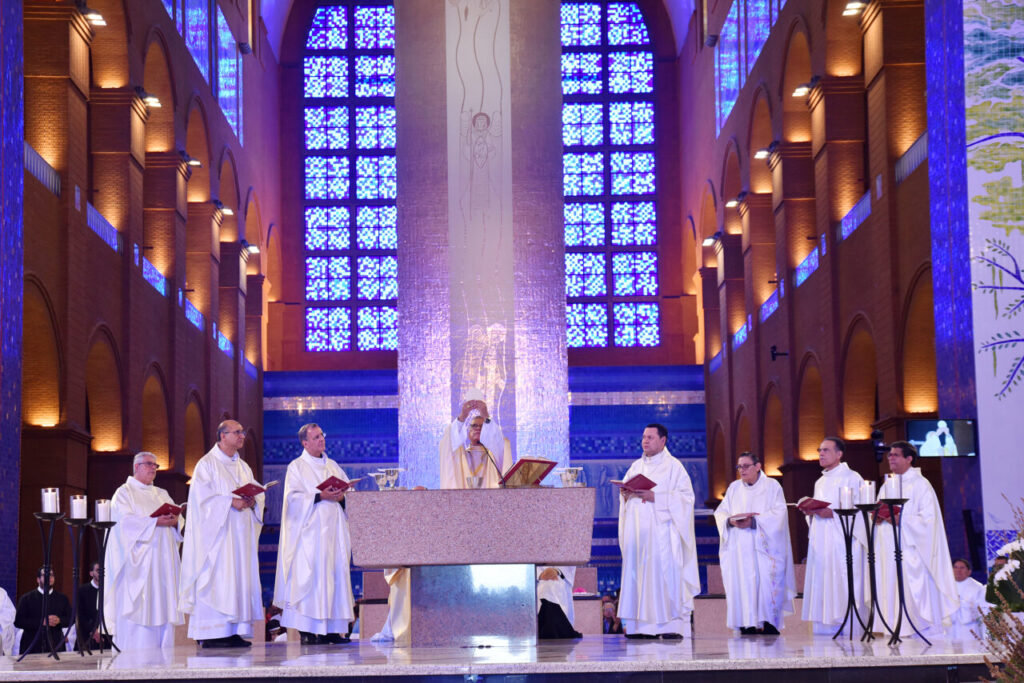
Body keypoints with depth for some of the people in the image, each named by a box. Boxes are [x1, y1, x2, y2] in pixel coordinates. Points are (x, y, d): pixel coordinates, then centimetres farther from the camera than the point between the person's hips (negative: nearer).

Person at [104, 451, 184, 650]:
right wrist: (154, 522, -20)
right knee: (137, 608, -12)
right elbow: (126, 521, -11)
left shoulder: (162, 494, 24)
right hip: (138, 559, -6)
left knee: (162, 604, 0)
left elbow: (179, 518, 15)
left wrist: (174, 521, -10)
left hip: (163, 560, 6)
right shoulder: (124, 492, 5)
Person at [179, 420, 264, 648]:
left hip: (240, 533, 7)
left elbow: (258, 493, 16)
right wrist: (231, 502, -20)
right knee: (215, 580, -10)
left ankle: (235, 631, 4)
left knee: (241, 577, 3)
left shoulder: (243, 467, 19)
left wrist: (252, 501, -6)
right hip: (217, 533, -7)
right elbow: (202, 497, -13)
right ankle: (212, 634, -10)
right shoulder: (207, 464, -2)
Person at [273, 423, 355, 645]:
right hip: (309, 531, -6)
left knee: (334, 575, 1)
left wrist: (342, 496, -6)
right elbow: (293, 497, -9)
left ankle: (331, 629, 4)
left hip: (333, 530, 6)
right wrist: (321, 496, -18)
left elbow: (348, 490, 16)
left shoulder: (332, 466, 19)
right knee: (308, 575, -10)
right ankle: (307, 631, -9)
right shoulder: (296, 467, 2)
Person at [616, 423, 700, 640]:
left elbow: (686, 496, -7)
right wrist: (626, 493, -4)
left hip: (661, 528, -5)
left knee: (665, 572, -10)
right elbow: (624, 491, 20)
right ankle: (642, 625, 0)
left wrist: (655, 497, -16)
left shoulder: (673, 466, 2)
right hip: (637, 531, 5)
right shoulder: (636, 466, 19)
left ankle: (673, 625, -8)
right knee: (637, 574, -1)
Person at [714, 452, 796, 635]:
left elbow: (778, 513, -6)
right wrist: (731, 521, -12)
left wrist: (754, 521, -17)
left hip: (763, 547, -3)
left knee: (766, 582, -13)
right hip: (738, 548, 3)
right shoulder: (734, 488, 17)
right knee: (741, 583, -6)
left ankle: (769, 625, -11)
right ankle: (747, 625, -7)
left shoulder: (772, 486, 6)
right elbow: (720, 512, 11)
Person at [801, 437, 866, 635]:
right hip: (820, 541, 8)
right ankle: (824, 627, 4)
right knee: (821, 586, 3)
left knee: (842, 587, -10)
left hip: (842, 539, -8)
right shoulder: (820, 482, 21)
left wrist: (833, 513, -18)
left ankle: (848, 627, -9)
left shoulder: (852, 478, -2)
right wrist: (810, 511, 2)